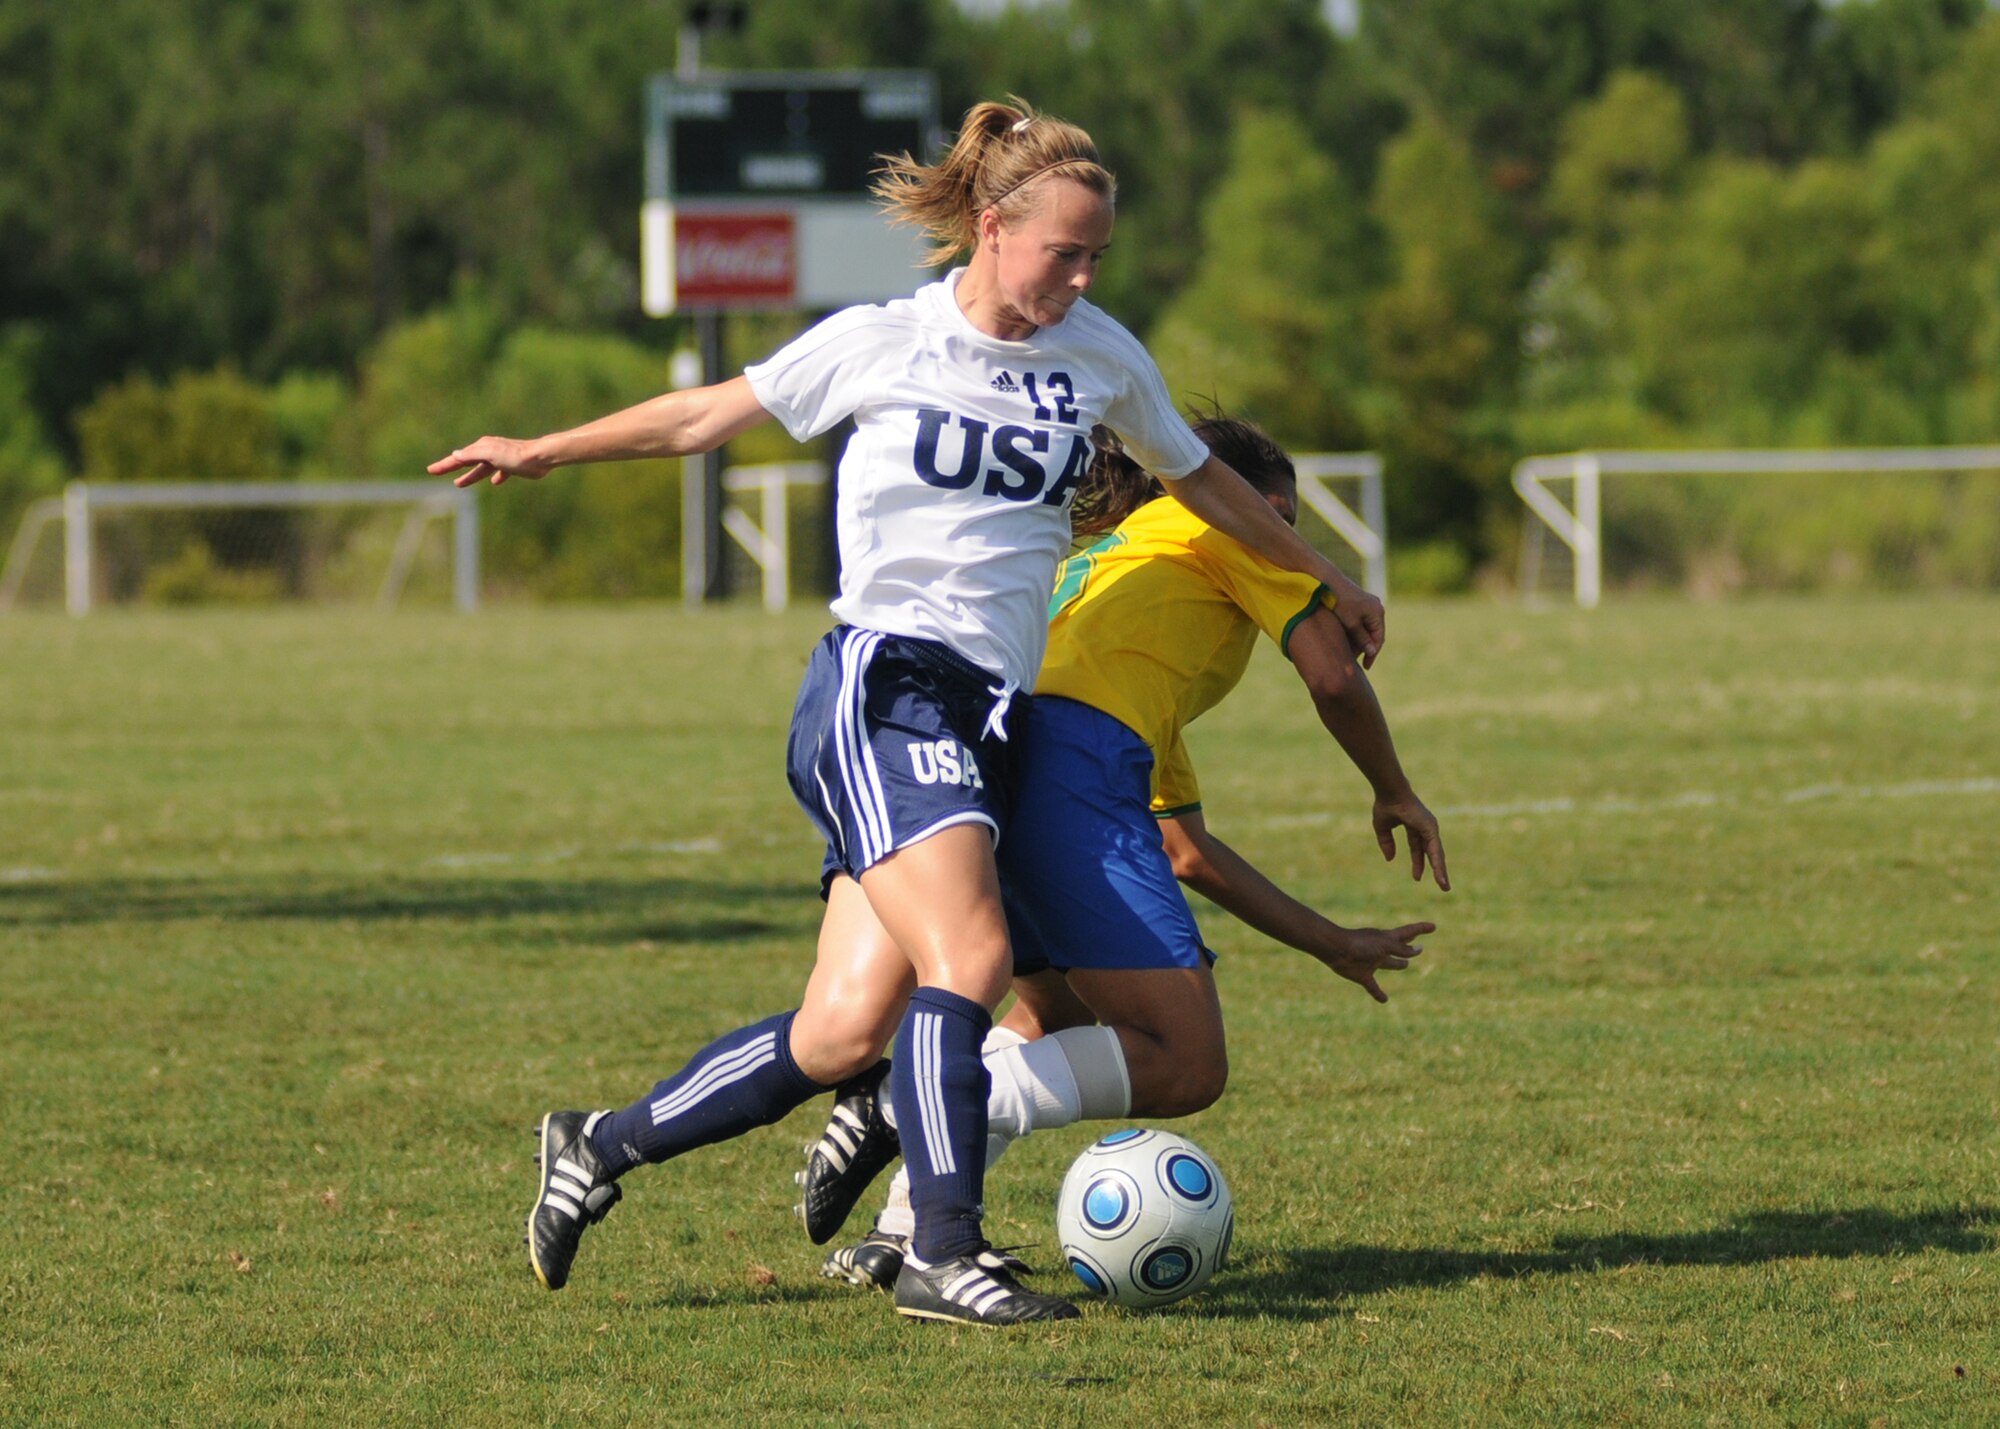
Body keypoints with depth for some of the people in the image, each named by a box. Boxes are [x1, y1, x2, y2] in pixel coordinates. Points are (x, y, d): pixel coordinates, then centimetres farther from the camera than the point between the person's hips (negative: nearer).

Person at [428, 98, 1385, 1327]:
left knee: (848, 1033, -2)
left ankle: (602, 1148, 15)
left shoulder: (1101, 357, 10)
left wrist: (1328, 581, 36)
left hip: (994, 717, 5)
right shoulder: (881, 345, -2)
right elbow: (711, 415, 10)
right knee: (970, 955, -25)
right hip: (882, 692, -5)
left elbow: (1201, 479, 27)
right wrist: (544, 453, 12)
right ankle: (946, 1251, -20)